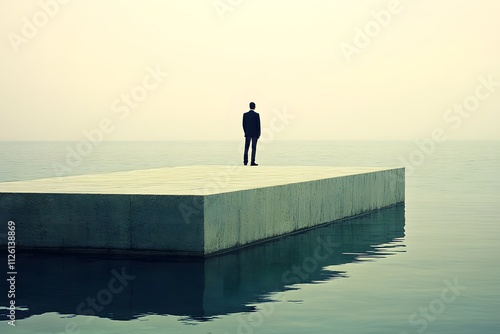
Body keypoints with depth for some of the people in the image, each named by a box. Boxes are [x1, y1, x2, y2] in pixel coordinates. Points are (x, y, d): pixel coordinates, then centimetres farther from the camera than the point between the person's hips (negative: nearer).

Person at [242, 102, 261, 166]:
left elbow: (243, 124, 2)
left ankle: (245, 162, 8)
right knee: (254, 148, 0)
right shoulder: (256, 115, -8)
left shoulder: (245, 114, -1)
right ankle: (252, 162, -4)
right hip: (255, 133, -2)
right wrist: (258, 134, 1)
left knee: (246, 148, 10)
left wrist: (245, 132, 14)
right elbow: (258, 125, -6)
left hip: (247, 133, 2)